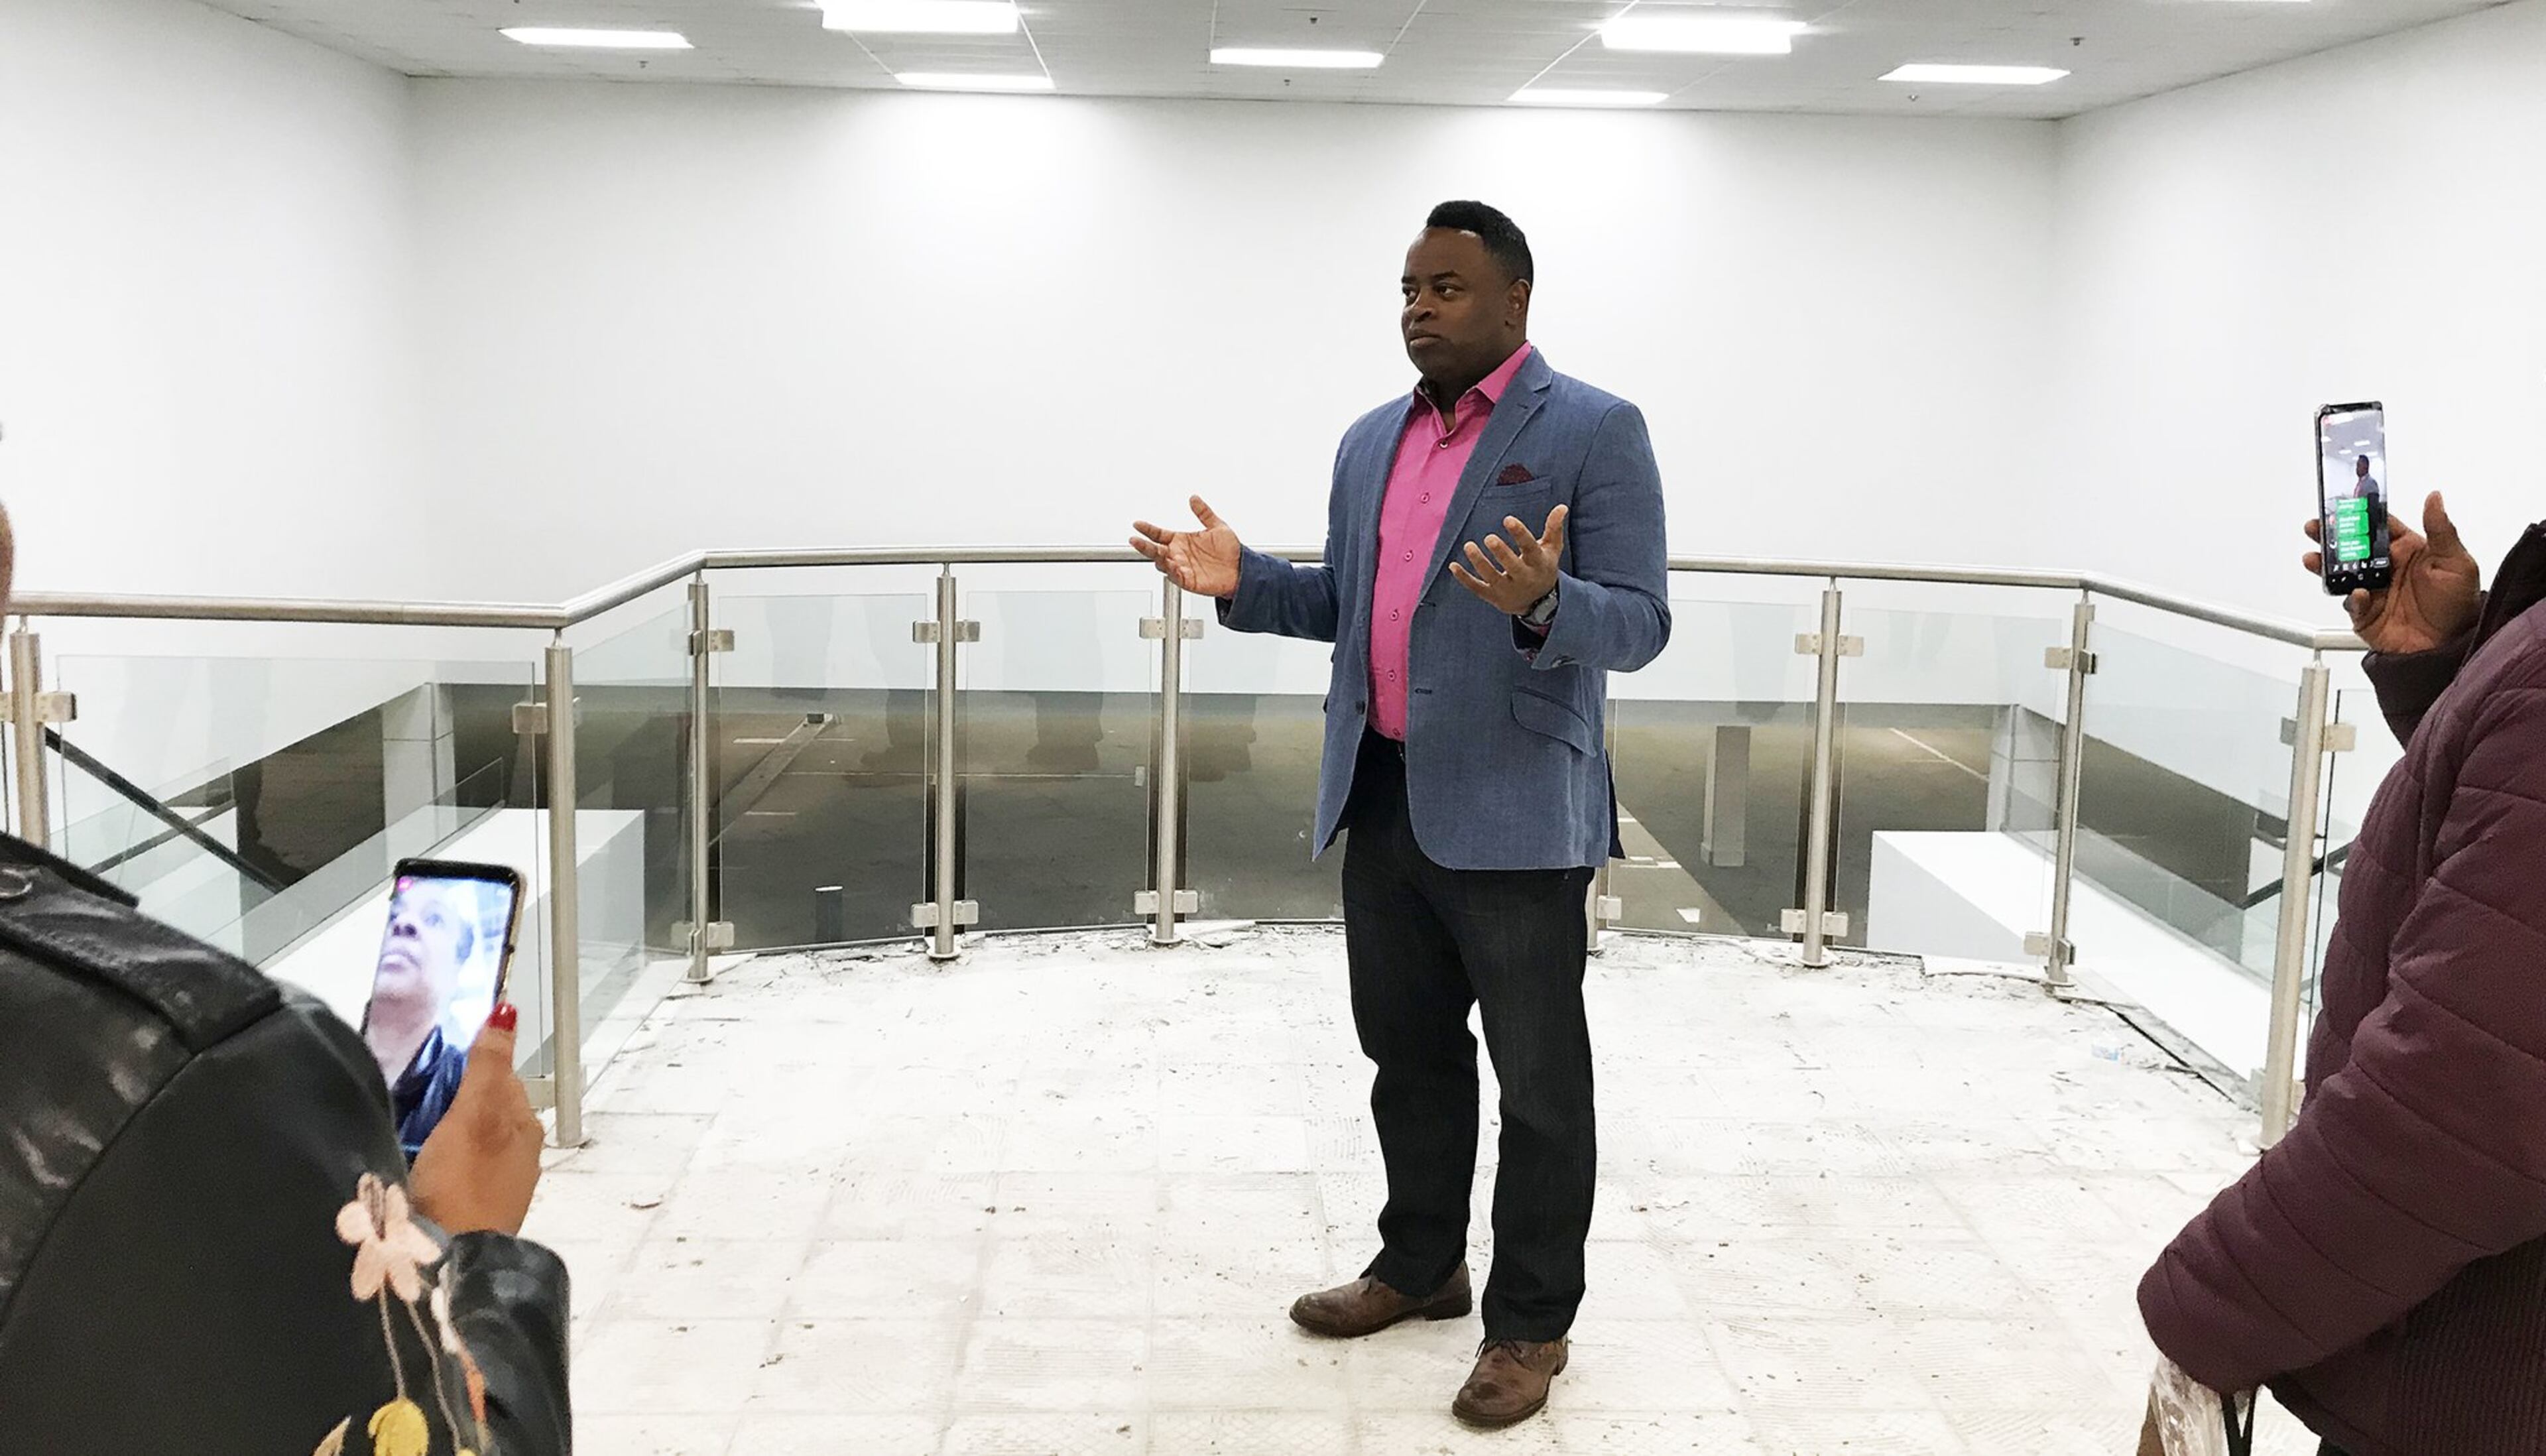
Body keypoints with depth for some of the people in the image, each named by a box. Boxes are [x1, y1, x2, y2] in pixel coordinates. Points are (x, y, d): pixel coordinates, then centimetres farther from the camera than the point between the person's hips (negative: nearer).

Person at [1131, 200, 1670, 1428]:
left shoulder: (1594, 432, -9)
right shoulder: (1372, 440, 12)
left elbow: (1638, 626, -14)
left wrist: (1541, 604, -34)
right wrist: (1244, 581, 3)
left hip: (1513, 815, -7)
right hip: (1382, 804, 7)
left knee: (1538, 1083, 5)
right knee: (1407, 1054, 19)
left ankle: (1532, 1322, 17)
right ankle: (1419, 1265, 35)